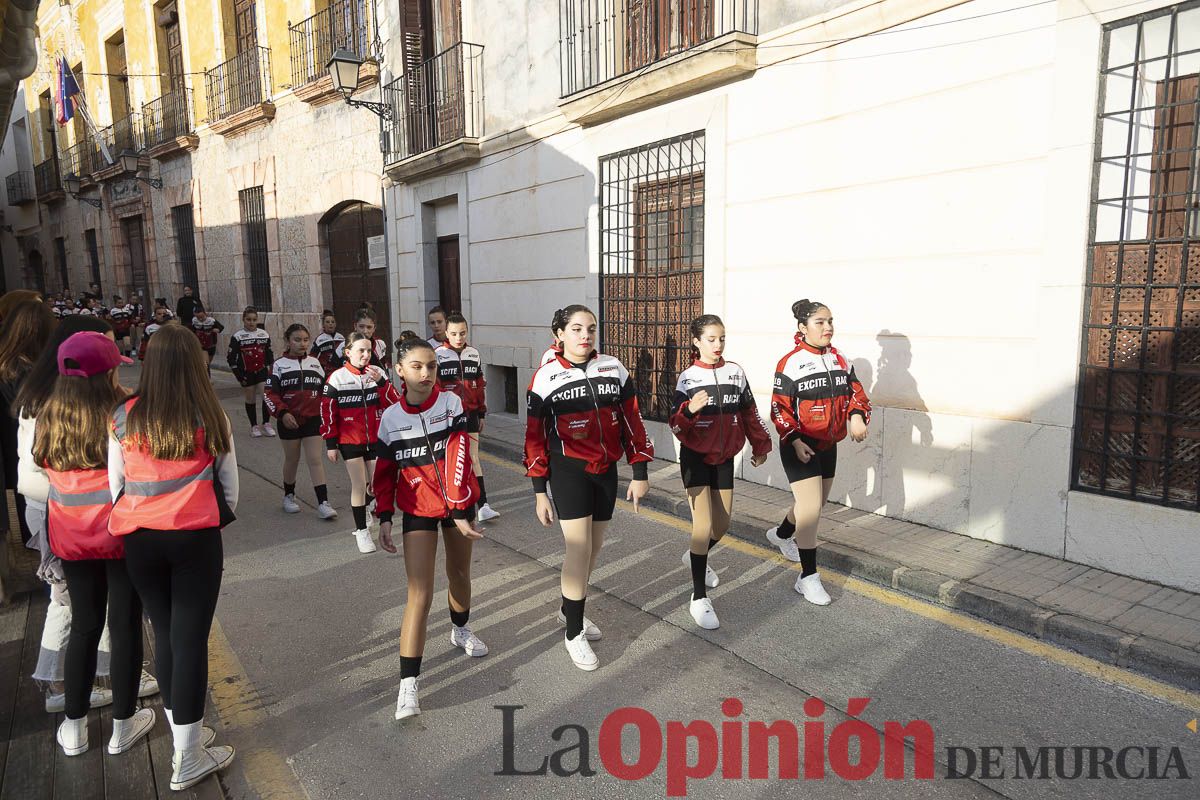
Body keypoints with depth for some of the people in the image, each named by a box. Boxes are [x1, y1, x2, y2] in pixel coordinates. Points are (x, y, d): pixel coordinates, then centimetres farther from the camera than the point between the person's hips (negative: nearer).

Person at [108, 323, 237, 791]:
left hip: (140, 541, 3)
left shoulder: (125, 417, -3)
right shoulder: (211, 416, -7)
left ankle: (184, 734, 32)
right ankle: (188, 760, 12)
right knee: (191, 640, 3)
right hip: (196, 539, -3)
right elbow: (229, 485, 2)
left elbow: (116, 484, 4)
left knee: (164, 635, 17)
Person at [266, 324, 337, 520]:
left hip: (312, 419, 2)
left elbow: (324, 390, 16)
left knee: (315, 460, -4)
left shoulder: (315, 363, 8)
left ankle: (323, 504, -7)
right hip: (289, 421, -1)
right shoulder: (279, 364, -1)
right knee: (292, 459, 11)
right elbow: (270, 393, -6)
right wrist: (282, 413, -18)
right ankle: (289, 496, 32)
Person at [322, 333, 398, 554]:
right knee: (359, 485, -2)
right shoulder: (337, 378, -7)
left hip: (376, 439, 3)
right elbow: (327, 412, -4)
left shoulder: (377, 373, -1)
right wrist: (330, 443, -3)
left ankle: (362, 507, 42)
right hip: (350, 441, -3)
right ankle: (361, 531, 12)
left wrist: (381, 383, -23)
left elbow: (394, 403, -7)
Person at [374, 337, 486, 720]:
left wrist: (459, 511, -22)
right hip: (417, 509, -1)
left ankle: (460, 630, 49)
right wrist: (385, 517, -1)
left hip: (459, 504, 1)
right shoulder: (391, 417, -5)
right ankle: (408, 682, -1)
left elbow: (457, 458, -18)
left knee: (460, 573, 19)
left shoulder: (451, 403, -12)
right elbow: (385, 472, 3)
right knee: (420, 594, -7)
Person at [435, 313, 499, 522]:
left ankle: (483, 506, -3)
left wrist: (482, 414, 15)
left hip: (470, 413, 3)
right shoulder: (437, 355, -7)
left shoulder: (474, 354, 7)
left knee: (474, 458, -1)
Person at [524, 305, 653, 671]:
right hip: (568, 472, -4)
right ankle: (574, 633, 10)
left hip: (606, 471, 4)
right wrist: (540, 492, -3)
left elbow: (631, 420, 6)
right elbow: (535, 435, -2)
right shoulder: (546, 377, -5)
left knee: (593, 547, 14)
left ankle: (569, 608, 37)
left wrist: (639, 473, 3)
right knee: (579, 549, -7)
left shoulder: (614, 368, 2)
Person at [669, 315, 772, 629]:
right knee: (703, 526, -10)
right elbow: (677, 426, -15)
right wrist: (689, 409, -35)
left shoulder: (736, 373, -1)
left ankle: (695, 557, 45)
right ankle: (699, 599, 0)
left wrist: (760, 446, 16)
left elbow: (749, 413, 10)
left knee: (722, 524, 14)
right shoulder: (688, 378, -11)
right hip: (695, 458, -4)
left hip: (725, 458, 4)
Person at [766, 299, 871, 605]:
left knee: (814, 502, 21)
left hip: (828, 445, 7)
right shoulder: (791, 363, -13)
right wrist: (794, 440, -21)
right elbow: (780, 408, -12)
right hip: (800, 447, -7)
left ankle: (782, 534, 50)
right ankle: (808, 577, 1)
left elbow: (855, 391, 9)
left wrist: (857, 415, -12)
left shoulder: (839, 360, 6)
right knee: (810, 508, -10)